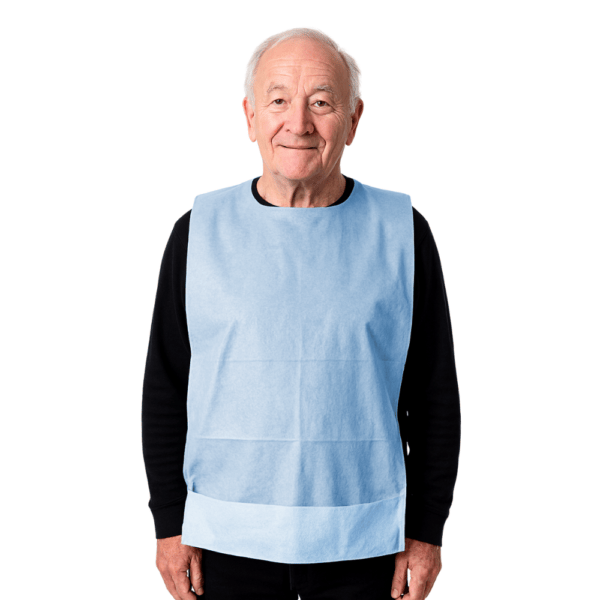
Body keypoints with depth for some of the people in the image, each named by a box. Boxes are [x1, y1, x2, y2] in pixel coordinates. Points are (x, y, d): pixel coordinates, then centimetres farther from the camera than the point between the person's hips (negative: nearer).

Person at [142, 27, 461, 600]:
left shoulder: (401, 231, -1)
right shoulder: (200, 230, 0)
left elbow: (435, 395, 2)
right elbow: (165, 387, 4)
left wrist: (426, 531, 1)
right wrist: (169, 522, 2)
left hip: (362, 544, 0)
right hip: (229, 539, 1)